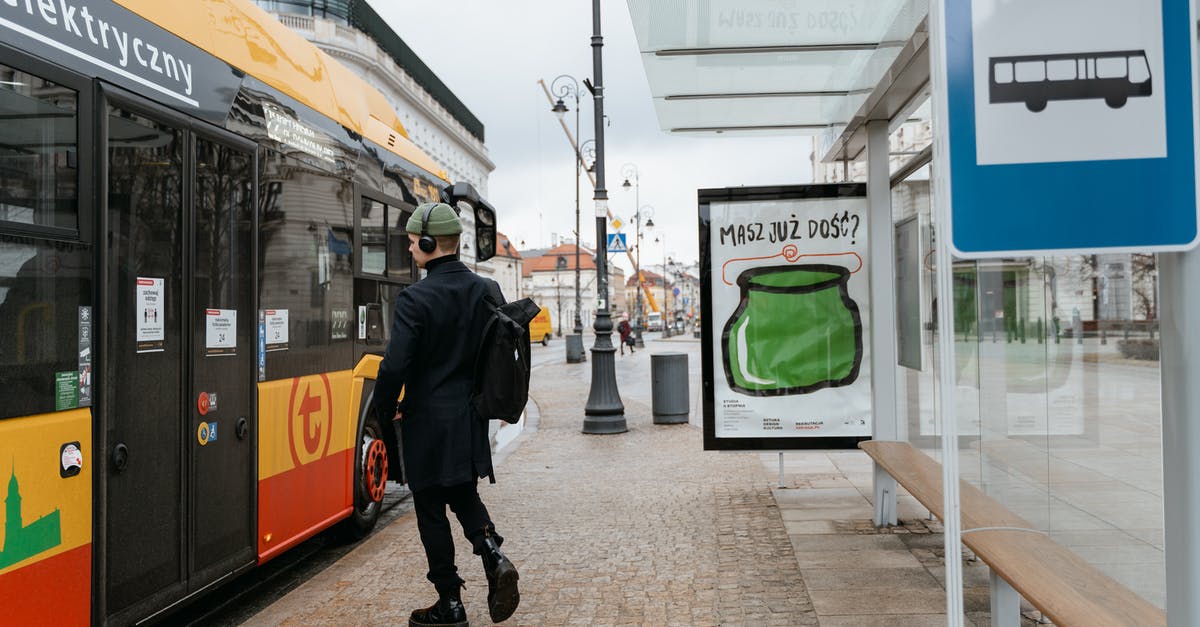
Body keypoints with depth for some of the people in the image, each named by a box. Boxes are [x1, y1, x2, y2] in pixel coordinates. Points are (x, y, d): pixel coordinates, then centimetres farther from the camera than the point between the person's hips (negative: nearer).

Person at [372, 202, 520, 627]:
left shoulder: (415, 298, -17)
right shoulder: (488, 291, 1)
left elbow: (395, 366, -20)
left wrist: (386, 412, -3)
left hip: (428, 421, -6)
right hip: (472, 419, 6)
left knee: (431, 510, 8)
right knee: (464, 496, 23)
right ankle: (494, 556, 0)